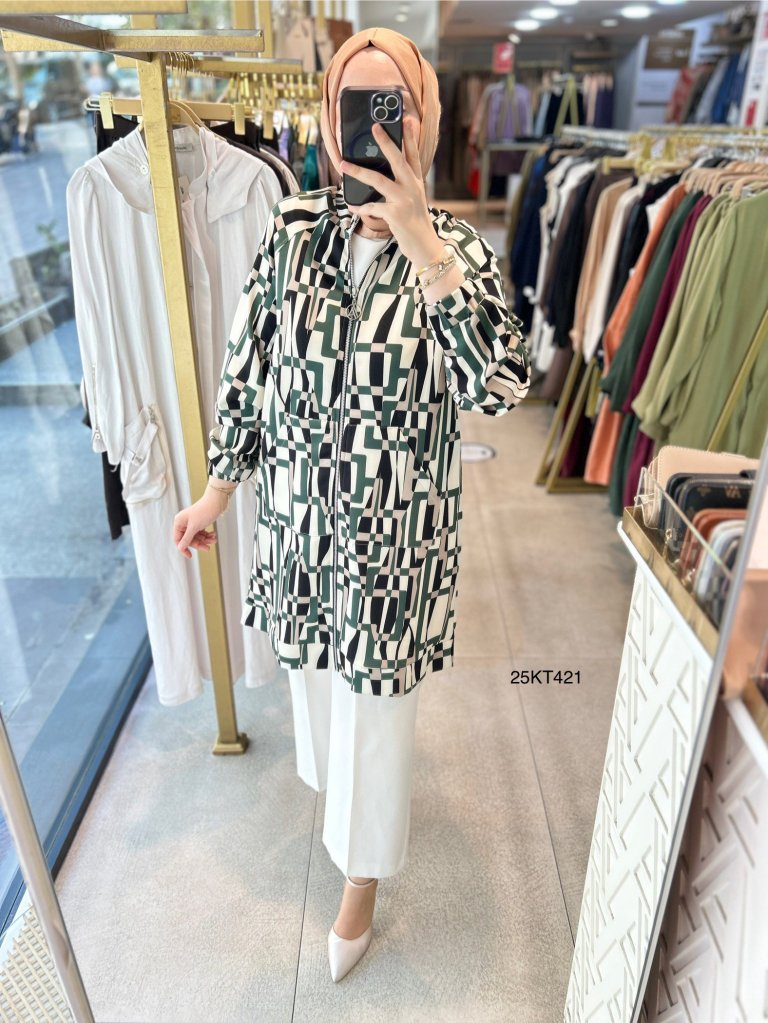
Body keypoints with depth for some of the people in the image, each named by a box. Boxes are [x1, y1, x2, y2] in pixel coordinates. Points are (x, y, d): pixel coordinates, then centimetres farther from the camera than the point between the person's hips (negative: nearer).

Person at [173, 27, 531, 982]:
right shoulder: (292, 228, -4)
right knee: (315, 673, 27)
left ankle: (361, 877, 42)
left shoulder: (457, 251, -12)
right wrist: (215, 492, 7)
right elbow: (246, 369, 2)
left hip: (395, 536, -3)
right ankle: (333, 771, 63)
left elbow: (501, 387, -27)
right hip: (298, 518, 4)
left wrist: (423, 250, -33)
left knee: (376, 707, 13)